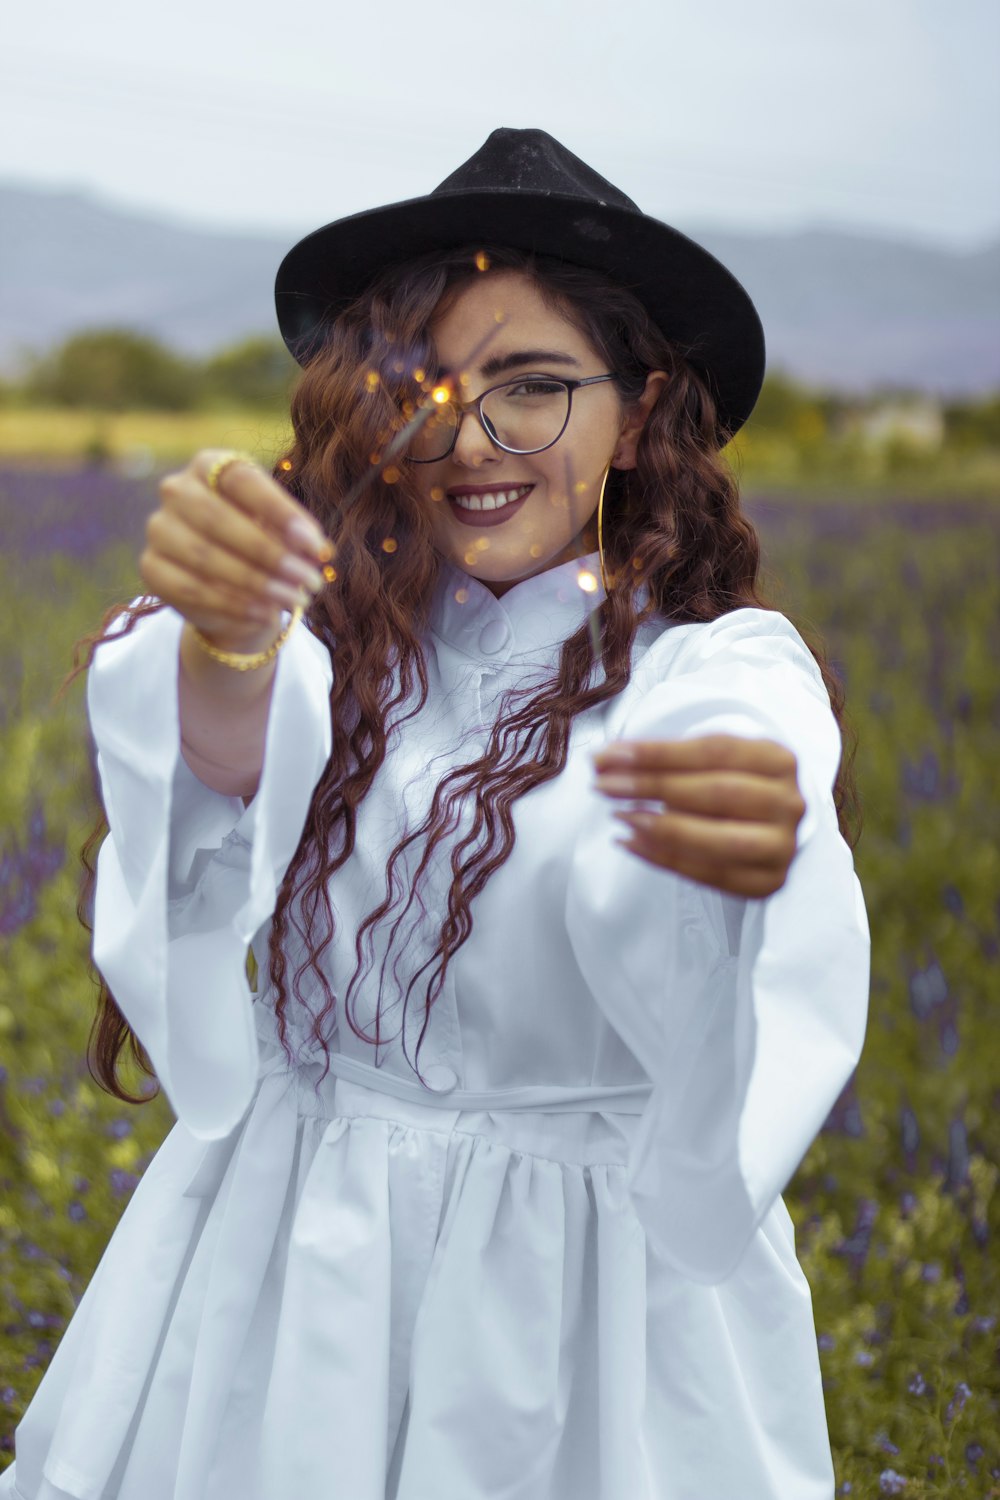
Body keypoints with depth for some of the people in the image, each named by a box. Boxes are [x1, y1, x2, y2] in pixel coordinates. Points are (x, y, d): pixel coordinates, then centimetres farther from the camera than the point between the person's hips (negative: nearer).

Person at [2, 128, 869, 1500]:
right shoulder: (339, 635, -1)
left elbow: (641, 899, -31)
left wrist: (751, 856, -54)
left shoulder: (726, 666, -9)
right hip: (285, 1274, 3)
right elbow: (238, 760, -24)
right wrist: (223, 644, -47)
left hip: (580, 1292, -2)